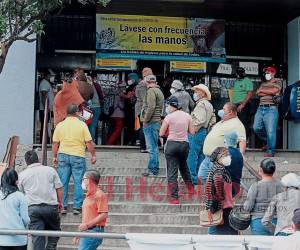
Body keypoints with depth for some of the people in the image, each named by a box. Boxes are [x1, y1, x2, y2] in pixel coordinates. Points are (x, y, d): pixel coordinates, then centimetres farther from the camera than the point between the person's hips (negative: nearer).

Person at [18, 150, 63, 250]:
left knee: (37, 236, 1)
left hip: (32, 207, 0)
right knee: (54, 230, 15)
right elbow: (59, 188, 4)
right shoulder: (50, 170, 7)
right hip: (51, 206, 0)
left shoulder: (22, 174, 9)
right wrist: (60, 202, 14)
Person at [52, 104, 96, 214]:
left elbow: (55, 143, 6)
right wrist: (93, 155, 5)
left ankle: (62, 206, 8)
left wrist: (54, 156, 17)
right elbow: (89, 142, -4)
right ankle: (77, 207, 2)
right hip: (78, 156, -3)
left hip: (63, 155, 3)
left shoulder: (60, 125, 4)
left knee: (63, 182, 7)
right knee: (78, 182, 3)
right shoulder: (82, 125, -3)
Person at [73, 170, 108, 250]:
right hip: (87, 231, 9)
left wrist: (87, 225, -19)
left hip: (94, 231, -9)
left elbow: (103, 215, -17)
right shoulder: (88, 196, 21)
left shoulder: (99, 195, -9)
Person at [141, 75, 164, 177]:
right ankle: (155, 168, 22)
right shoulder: (159, 91, 18)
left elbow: (151, 107, -22)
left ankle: (152, 169, -6)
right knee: (154, 146, 16)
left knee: (152, 147, -8)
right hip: (157, 121, 10)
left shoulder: (151, 91, -12)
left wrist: (145, 119, -14)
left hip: (151, 122, -10)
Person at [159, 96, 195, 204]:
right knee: (183, 165, 30)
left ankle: (174, 197, 0)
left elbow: (161, 133, -4)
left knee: (172, 171, 0)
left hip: (172, 144, -4)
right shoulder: (187, 116, 2)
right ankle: (190, 186, 35)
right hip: (184, 144, 4)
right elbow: (192, 132, 5)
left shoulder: (169, 117, -10)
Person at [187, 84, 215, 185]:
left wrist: (192, 130, -17)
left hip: (198, 132, -10)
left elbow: (200, 120, -23)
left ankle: (193, 179, -6)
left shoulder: (201, 104, -13)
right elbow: (213, 121, 19)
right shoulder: (209, 105, 17)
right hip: (205, 133, 10)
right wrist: (208, 130, 18)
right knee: (201, 157, 14)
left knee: (192, 157, -7)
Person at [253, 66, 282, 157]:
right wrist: (269, 92, -5)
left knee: (270, 131, -9)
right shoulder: (263, 84, 21)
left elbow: (274, 91, -12)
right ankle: (266, 141, 26)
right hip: (261, 108, 6)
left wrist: (262, 91, 1)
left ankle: (270, 151, -3)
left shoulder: (277, 82, 6)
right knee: (256, 128, 2)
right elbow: (258, 93, 6)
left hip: (271, 109, -6)